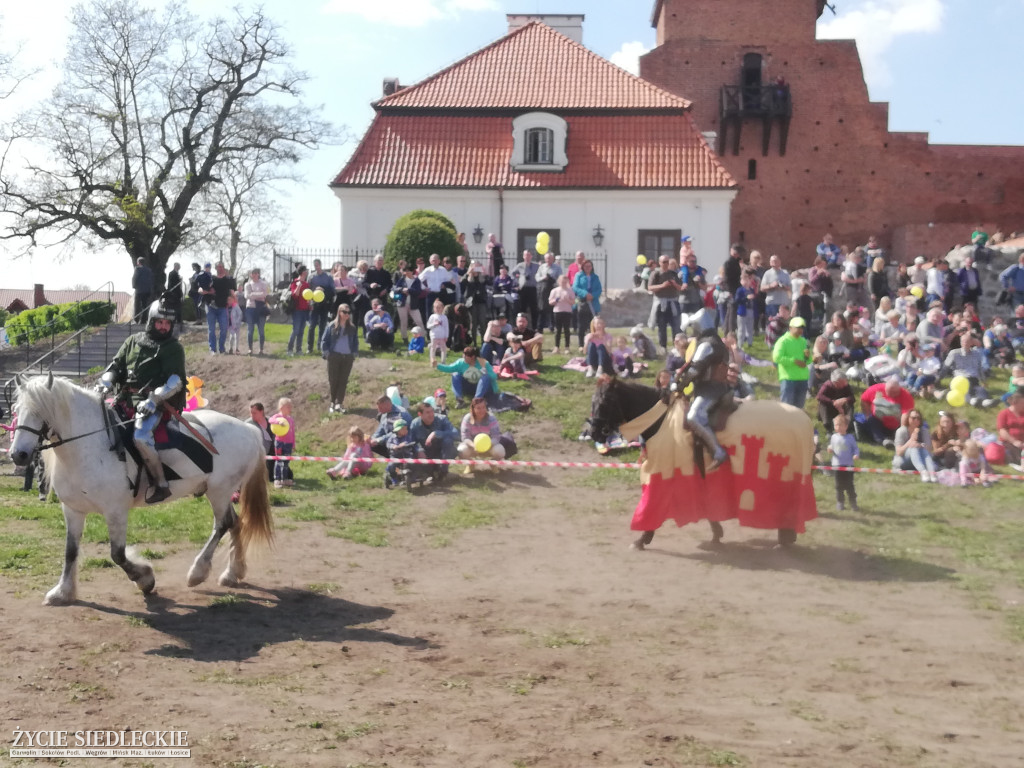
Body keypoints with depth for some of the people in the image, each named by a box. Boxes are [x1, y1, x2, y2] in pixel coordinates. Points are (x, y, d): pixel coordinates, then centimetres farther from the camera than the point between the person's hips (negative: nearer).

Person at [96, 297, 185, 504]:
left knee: (141, 436, -31)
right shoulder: (134, 341, 18)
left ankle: (161, 484, -19)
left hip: (154, 405, -6)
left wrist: (153, 399, -20)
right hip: (124, 401, 6)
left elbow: (175, 381, -7)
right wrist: (105, 382, -1)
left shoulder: (173, 348, 3)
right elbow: (116, 365, 20)